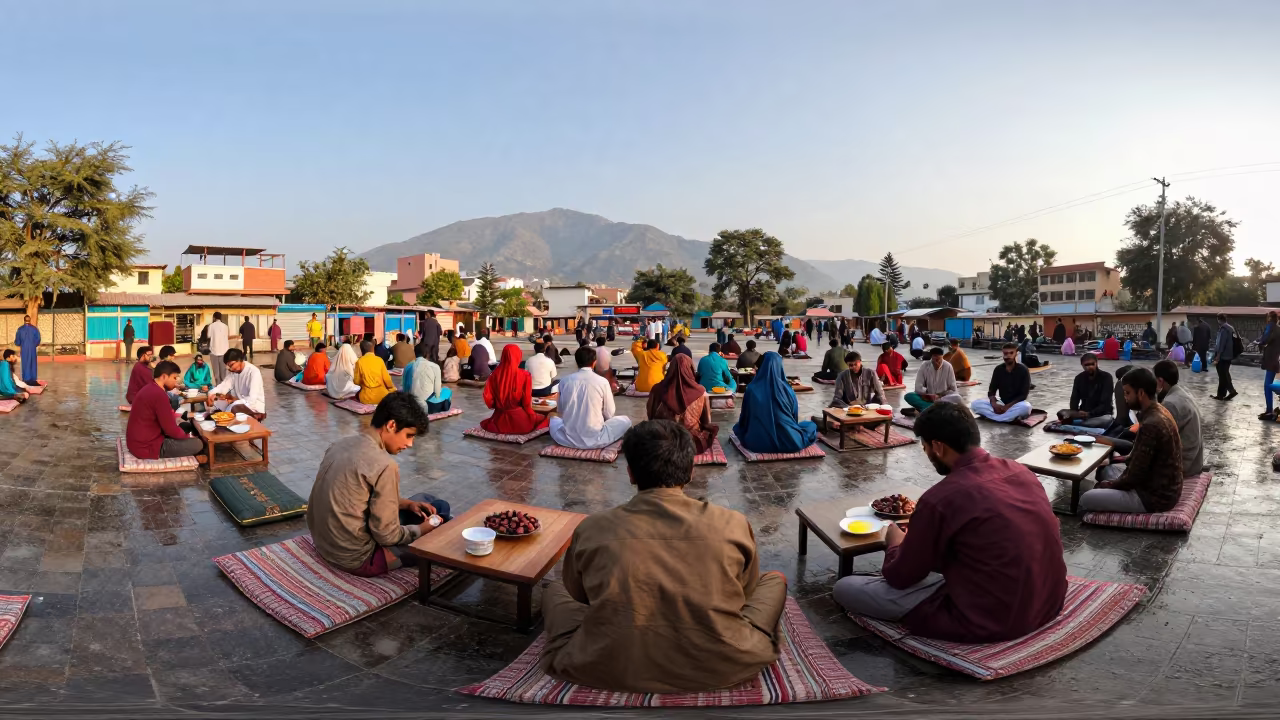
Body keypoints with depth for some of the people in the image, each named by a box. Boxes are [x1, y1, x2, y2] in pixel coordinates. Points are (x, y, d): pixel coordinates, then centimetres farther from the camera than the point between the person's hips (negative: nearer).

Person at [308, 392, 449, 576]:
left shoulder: (341, 444, 1)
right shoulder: (383, 465, -25)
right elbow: (387, 536, -20)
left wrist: (407, 504, 7)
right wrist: (422, 530, -3)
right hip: (356, 558, -9)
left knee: (427, 502, 17)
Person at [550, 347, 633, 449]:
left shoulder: (564, 380, -4)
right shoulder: (602, 382, -11)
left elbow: (560, 410, 9)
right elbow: (609, 414, -1)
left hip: (568, 439, 3)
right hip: (594, 440, -2)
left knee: (554, 419, 33)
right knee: (625, 420, 19)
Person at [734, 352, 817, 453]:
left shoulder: (752, 389, -9)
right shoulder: (787, 390, -9)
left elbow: (745, 418, 2)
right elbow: (795, 417, 7)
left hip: (756, 442, -1)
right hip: (787, 441, 1)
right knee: (811, 426, 28)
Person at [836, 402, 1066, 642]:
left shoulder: (940, 499, -21)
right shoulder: (1021, 471, 0)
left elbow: (900, 577, -8)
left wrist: (894, 544, 16)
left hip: (989, 621, -8)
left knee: (845, 589, -4)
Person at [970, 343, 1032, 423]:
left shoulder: (1023, 370, -10)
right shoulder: (998, 369, 0)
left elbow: (1023, 394, -14)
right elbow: (991, 390, 0)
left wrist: (1007, 406, -24)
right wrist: (994, 404, -21)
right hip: (1001, 403, 4)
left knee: (1026, 407, -39)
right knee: (975, 404, -20)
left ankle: (992, 416, -32)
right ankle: (1012, 417, -25)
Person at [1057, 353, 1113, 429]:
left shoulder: (1106, 377, -9)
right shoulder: (1079, 378, 3)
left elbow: (1105, 403, -15)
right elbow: (1074, 399, -2)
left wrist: (1089, 414, -29)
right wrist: (1075, 413, -24)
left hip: (1101, 414, -4)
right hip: (1083, 413, 4)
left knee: (1107, 420, -39)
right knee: (1061, 413, -23)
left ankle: (1073, 423, -37)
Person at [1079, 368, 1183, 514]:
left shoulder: (1151, 425, -27)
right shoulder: (1158, 411, 4)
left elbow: (1134, 477, -23)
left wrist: (1112, 484, -5)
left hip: (1155, 496, -10)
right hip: (1162, 485, 10)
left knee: (1086, 499, -11)